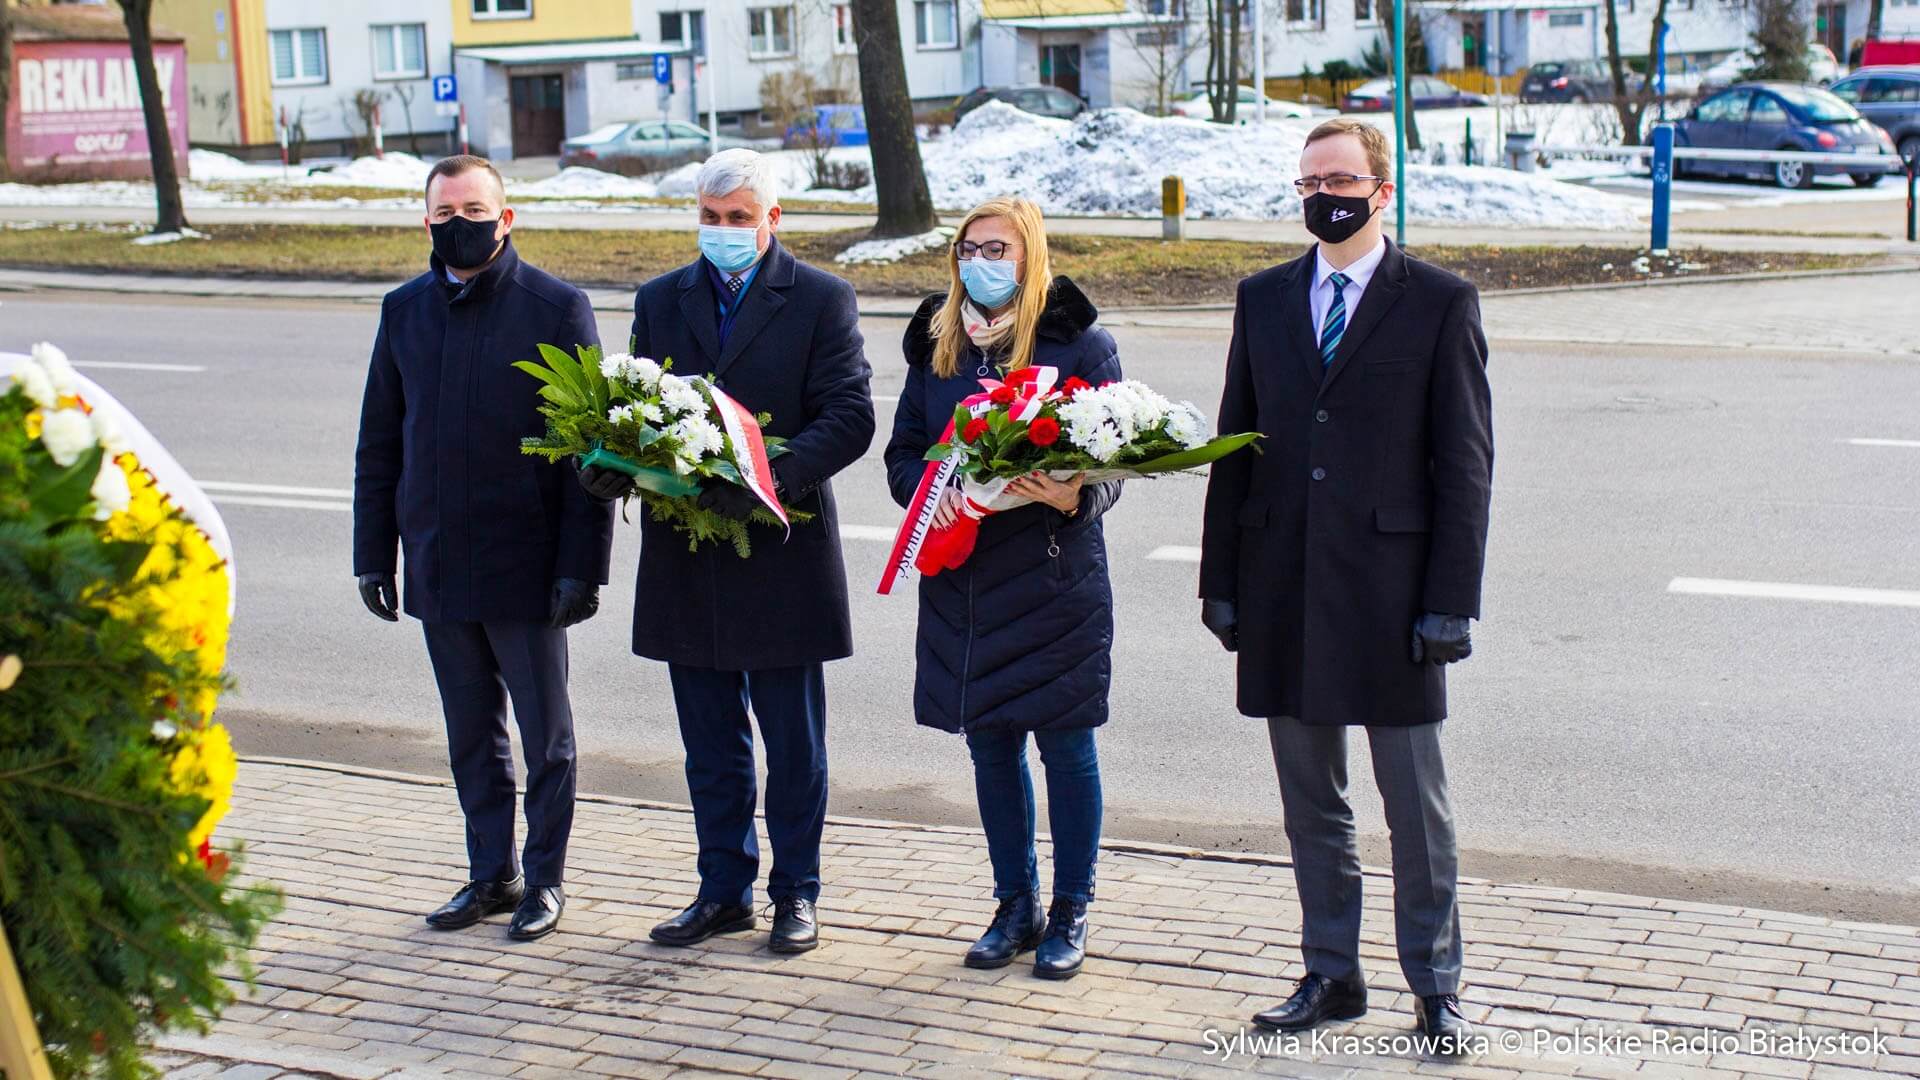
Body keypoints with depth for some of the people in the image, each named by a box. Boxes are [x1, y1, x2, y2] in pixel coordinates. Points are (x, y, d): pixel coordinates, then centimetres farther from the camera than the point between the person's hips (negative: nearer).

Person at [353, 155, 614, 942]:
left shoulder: (557, 308, -6)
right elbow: (379, 443, 12)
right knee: (472, 736, 14)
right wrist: (373, 553, 7)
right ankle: (491, 876, 27)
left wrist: (581, 566, -12)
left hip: (525, 566, -4)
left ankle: (544, 879, 21)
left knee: (544, 736, 7)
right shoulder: (405, 310, 8)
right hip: (437, 566, 5)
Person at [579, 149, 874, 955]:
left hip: (783, 558, -4)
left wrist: (771, 476, -27)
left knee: (793, 744, 8)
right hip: (687, 561, 4)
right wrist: (609, 465, -14)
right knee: (710, 743, 13)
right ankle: (724, 890, 26)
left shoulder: (821, 300, -3)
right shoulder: (660, 301, 10)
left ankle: (795, 891, 21)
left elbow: (848, 419, -11)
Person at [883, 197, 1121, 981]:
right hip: (962, 579, 4)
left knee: (1065, 745, 4)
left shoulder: (1079, 345, -4)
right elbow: (902, 452, 11)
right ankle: (1017, 904, 26)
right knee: (991, 746, 12)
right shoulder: (937, 345, 10)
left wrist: (1074, 497, -26)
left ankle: (1071, 912, 18)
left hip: (1055, 577, -4)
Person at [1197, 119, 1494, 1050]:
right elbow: (1234, 445, 11)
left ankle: (1434, 983, 19)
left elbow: (1464, 461, -4)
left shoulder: (1439, 302, -2)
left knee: (1415, 803, 5)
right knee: (1309, 800, 12)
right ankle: (1332, 974, 25)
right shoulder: (1264, 299, 10)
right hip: (1284, 588, 4)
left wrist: (1450, 600, -10)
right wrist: (1220, 580, 6)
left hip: (1391, 587, -4)